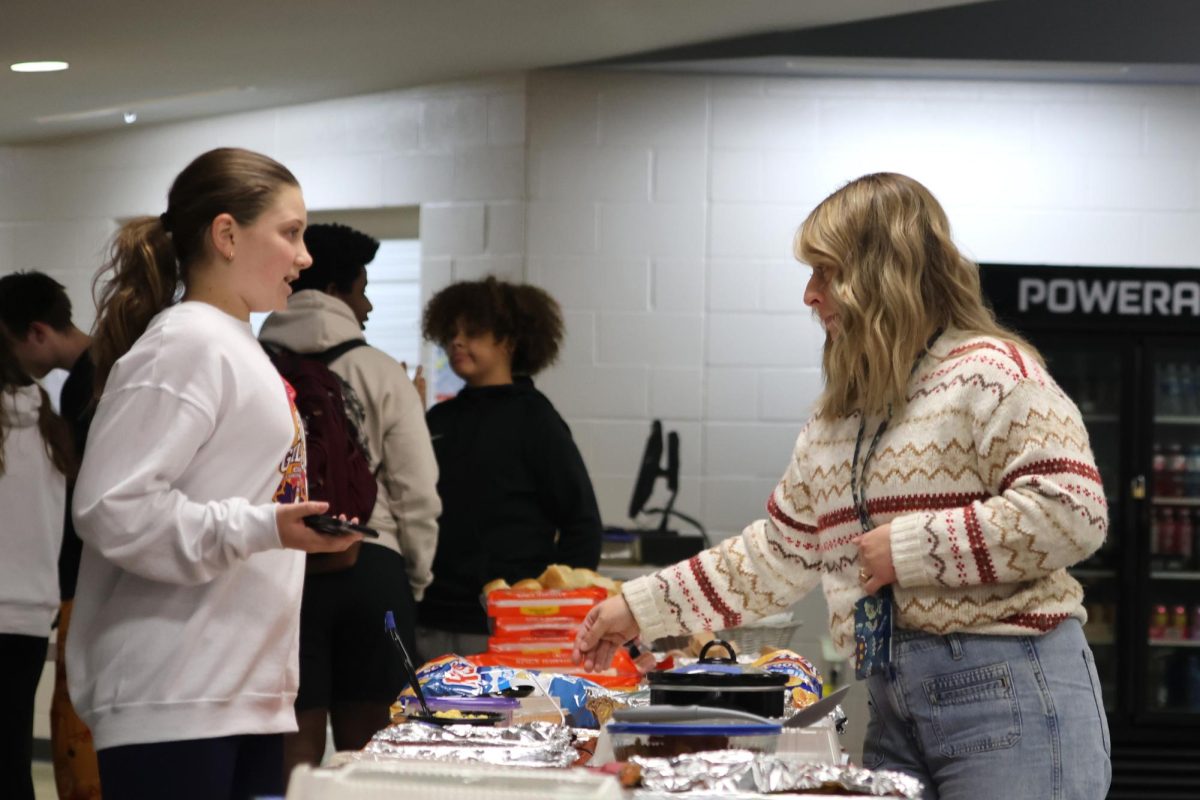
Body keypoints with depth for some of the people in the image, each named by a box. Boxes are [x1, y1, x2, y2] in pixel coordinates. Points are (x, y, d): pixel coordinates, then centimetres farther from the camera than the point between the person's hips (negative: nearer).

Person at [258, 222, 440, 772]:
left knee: (296, 748, 3)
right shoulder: (381, 374, 0)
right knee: (367, 752, 6)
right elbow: (418, 495, -1)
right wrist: (413, 582, 12)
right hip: (370, 566, 0)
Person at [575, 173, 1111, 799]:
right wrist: (641, 608, 22)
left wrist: (913, 547, -16)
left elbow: (1071, 511, -18)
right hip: (894, 701, 8)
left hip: (1010, 698, -8)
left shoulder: (989, 373, -8)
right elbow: (779, 553, 24)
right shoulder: (841, 417, 18)